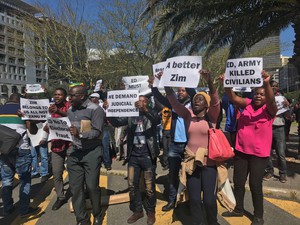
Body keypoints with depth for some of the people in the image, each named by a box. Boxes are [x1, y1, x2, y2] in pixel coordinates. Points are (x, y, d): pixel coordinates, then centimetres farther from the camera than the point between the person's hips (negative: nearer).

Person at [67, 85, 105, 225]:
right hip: (74, 153, 6)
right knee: (75, 187, 7)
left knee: (92, 186, 3)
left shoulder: (95, 109, -10)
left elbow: (97, 132, -17)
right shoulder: (70, 110, 12)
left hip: (91, 153, -5)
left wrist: (80, 134, -30)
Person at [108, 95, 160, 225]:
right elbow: (116, 122, -3)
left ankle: (151, 212, 27)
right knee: (132, 185, 10)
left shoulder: (151, 114, -1)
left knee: (149, 187, 7)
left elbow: (157, 120, -23)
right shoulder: (130, 115, 6)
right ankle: (137, 210, 29)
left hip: (148, 156, -3)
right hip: (133, 155, 3)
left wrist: (145, 109, -38)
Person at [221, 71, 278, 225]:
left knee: (255, 185, 3)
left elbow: (271, 101, -27)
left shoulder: (269, 109, -6)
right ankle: (238, 209, 35)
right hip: (240, 151, 4)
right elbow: (233, 98, -10)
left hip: (259, 154, -4)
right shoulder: (248, 104, 3)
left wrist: (267, 84, -45)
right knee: (238, 182, 14)